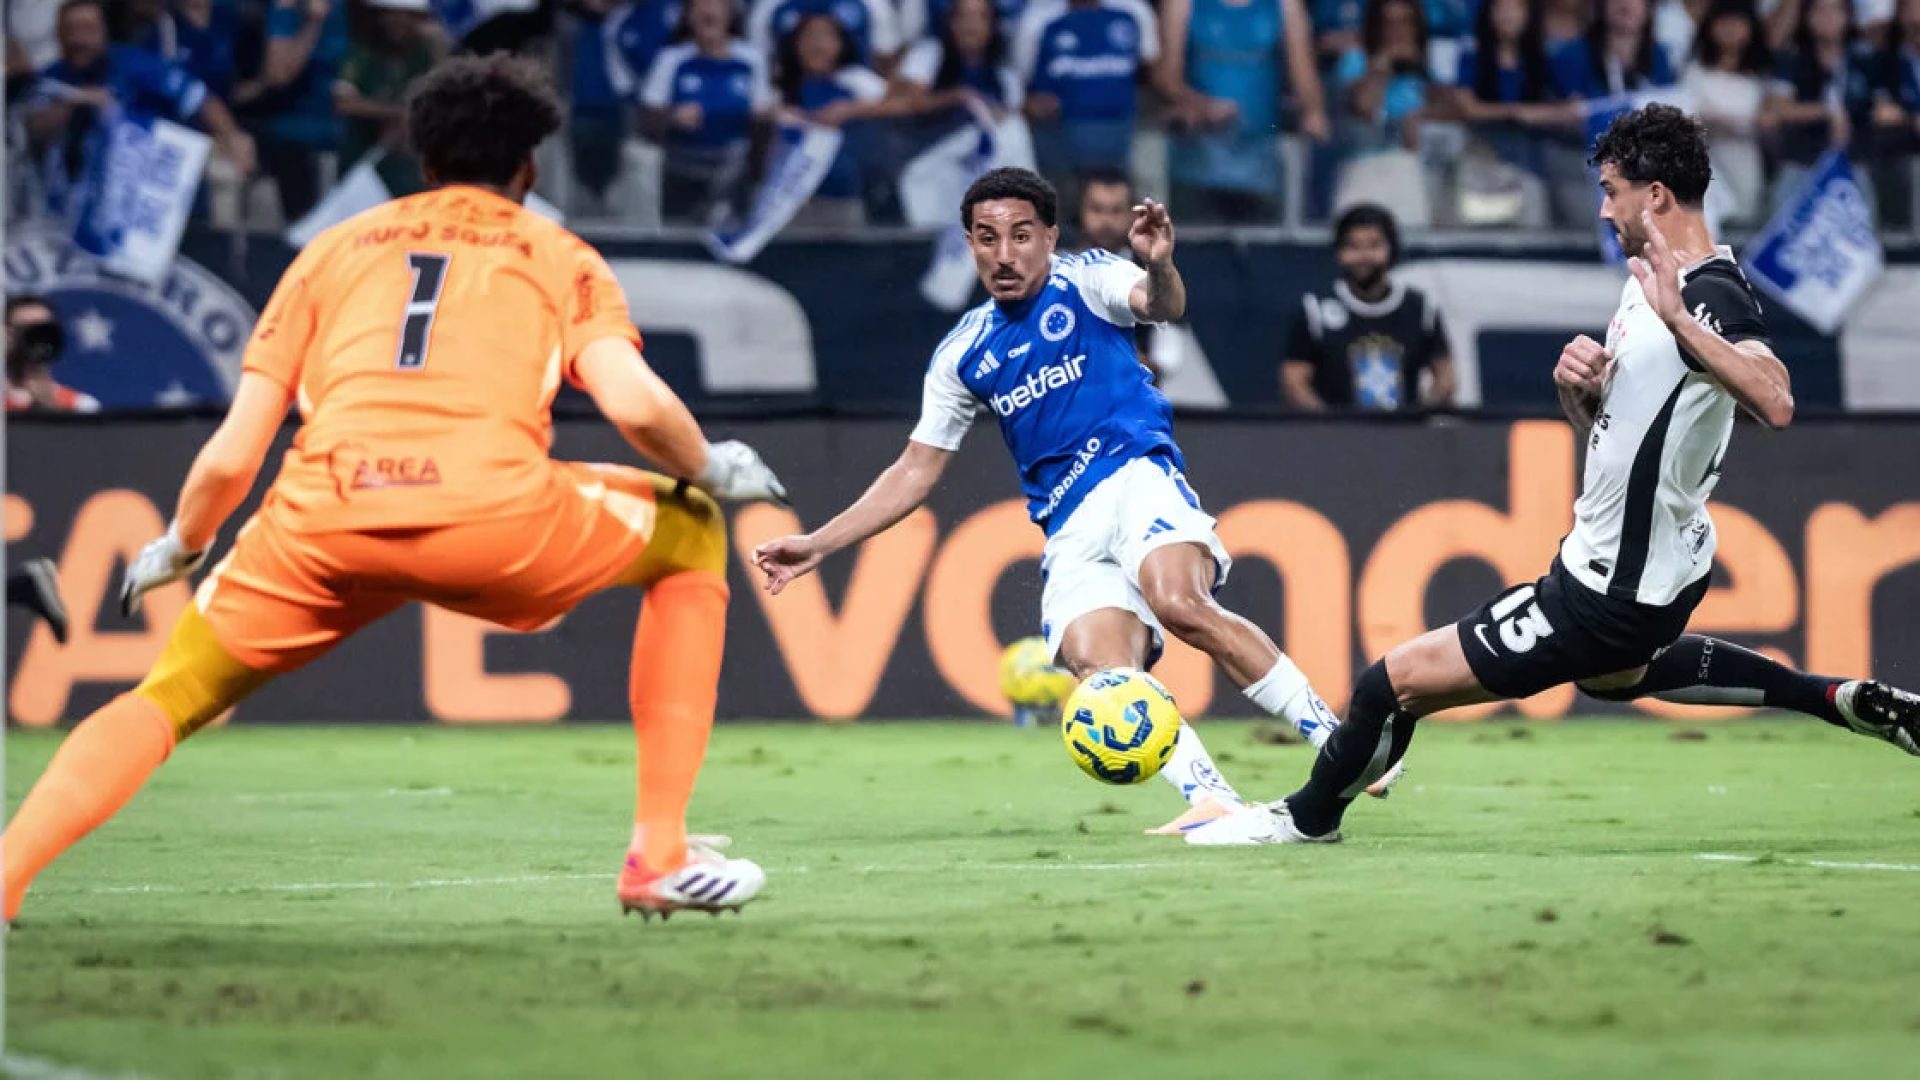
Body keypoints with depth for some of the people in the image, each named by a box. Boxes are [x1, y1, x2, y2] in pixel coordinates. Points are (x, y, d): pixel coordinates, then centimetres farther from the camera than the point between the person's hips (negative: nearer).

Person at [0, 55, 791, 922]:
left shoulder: (334, 248, 28)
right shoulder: (557, 254, 24)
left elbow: (228, 459, 22)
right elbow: (635, 404, 4)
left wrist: (177, 552, 40)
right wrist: (710, 470, 24)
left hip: (323, 522, 2)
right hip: (495, 515, -2)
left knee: (167, 696, 17)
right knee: (692, 533, 24)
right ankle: (660, 855, 17)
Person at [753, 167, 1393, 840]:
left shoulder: (1084, 281, 5)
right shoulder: (963, 354, 17)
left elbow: (1163, 307, -16)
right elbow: (916, 471, 22)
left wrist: (1159, 265, -42)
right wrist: (818, 546, 17)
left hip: (1135, 475, -4)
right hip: (1071, 534, 4)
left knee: (1179, 602, -34)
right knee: (1103, 677, -24)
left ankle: (1334, 742, -27)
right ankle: (1213, 803, -32)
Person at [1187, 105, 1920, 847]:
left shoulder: (1715, 297, -24)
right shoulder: (1649, 279, 7)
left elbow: (1775, 404, -44)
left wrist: (1679, 321, -50)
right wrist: (1577, 385, -8)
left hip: (1613, 592, -11)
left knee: (1394, 682, -5)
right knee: (1613, 673, 43)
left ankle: (1309, 817, 24)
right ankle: (1845, 701, 34)